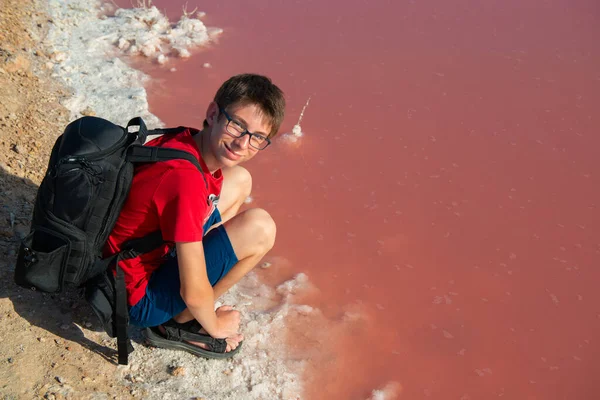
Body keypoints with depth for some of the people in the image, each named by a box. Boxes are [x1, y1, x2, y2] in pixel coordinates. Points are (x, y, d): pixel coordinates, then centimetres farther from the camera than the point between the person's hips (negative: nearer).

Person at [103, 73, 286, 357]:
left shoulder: (186, 140, -9)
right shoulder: (186, 179, -34)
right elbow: (194, 294, -27)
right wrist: (215, 326, -8)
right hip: (140, 303, -8)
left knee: (240, 180, 9)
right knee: (259, 228, -20)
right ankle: (178, 325, -1)